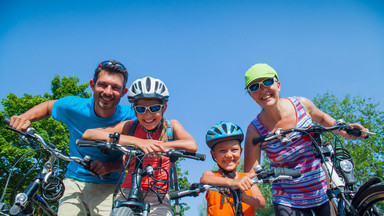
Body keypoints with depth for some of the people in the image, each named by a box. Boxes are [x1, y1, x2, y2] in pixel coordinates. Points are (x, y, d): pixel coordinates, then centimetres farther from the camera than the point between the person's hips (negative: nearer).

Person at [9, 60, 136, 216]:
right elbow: (49, 106, 11)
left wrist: (110, 166, -24)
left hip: (108, 187, -1)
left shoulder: (129, 117, -17)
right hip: (74, 181, 2)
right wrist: (26, 117, -8)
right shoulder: (73, 106, -12)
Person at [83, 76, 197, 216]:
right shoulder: (130, 127, -2)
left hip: (158, 199, 0)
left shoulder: (172, 126, 0)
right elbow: (88, 134, -16)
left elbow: (192, 146, -19)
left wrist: (160, 145, -33)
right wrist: (136, 141, -25)